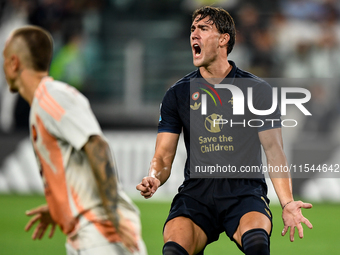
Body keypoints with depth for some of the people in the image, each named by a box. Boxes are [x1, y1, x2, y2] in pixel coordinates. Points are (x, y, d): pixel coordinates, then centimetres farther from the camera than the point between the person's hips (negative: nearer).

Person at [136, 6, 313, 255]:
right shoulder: (177, 94, 11)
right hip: (196, 193, 2)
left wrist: (287, 203, -12)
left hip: (245, 191, -2)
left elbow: (274, 150, 3)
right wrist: (153, 179, -16)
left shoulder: (258, 90, 6)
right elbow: (163, 157, 9)